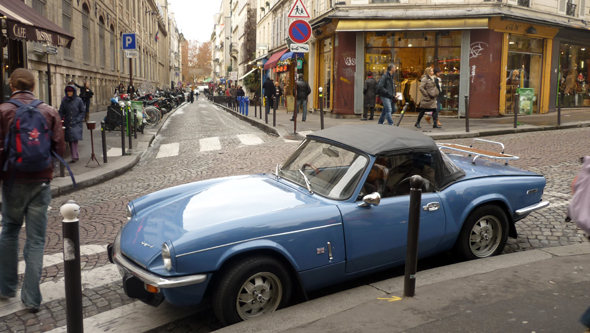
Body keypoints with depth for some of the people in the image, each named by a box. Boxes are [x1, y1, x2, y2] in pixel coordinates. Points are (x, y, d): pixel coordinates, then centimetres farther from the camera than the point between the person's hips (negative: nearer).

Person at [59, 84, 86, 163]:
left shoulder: (78, 100, -1)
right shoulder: (64, 100, 6)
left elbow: (83, 111, 2)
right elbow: (61, 112, 8)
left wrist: (78, 119, -9)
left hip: (76, 124, -3)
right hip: (68, 123, 3)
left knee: (75, 138, -15)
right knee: (70, 140, 2)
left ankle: (74, 156, -11)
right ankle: (76, 156, 9)